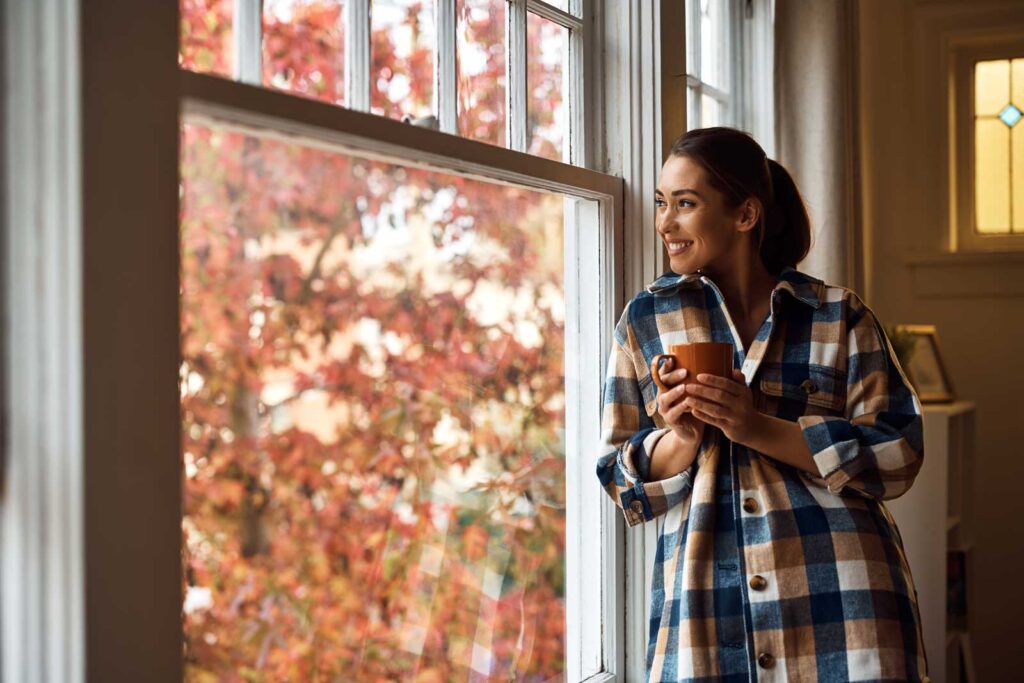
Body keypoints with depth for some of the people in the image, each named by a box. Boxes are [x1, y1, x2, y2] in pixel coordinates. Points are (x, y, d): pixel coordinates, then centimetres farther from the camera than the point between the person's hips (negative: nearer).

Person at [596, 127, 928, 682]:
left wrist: (760, 428, -15)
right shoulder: (645, 319, 9)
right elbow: (622, 482, 8)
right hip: (703, 602, 1)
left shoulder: (839, 315, 4)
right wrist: (682, 438, -12)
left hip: (840, 597, -1)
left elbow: (897, 453, -4)